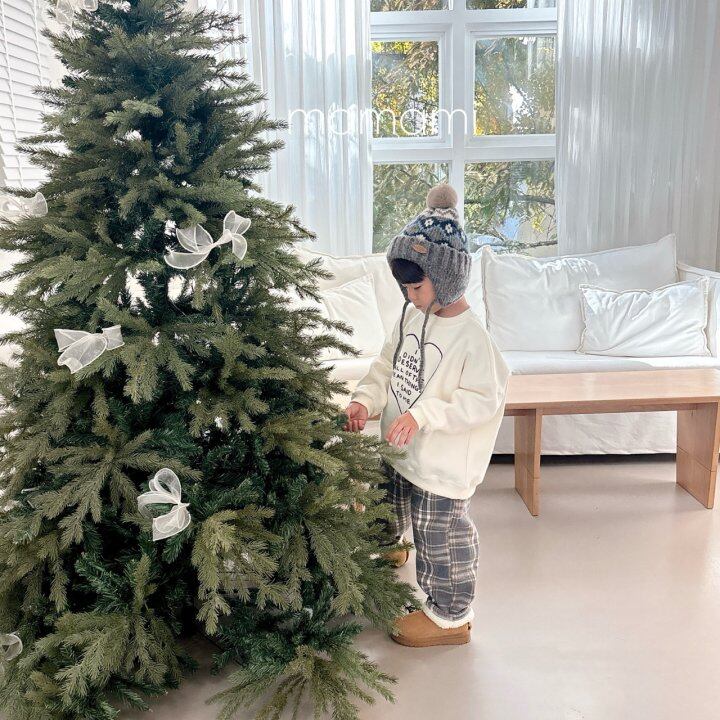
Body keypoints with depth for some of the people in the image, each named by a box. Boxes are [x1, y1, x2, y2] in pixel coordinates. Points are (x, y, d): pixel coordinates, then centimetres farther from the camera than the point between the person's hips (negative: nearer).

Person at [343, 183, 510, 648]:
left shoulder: (471, 335, -24)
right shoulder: (414, 315, 1)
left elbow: (484, 399, -25)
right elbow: (388, 363, 9)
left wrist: (423, 414, -32)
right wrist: (365, 400, -8)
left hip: (441, 462, -8)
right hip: (400, 449, 8)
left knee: (440, 536, 8)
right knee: (387, 503, 29)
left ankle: (450, 617, 29)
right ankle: (389, 549, 60)